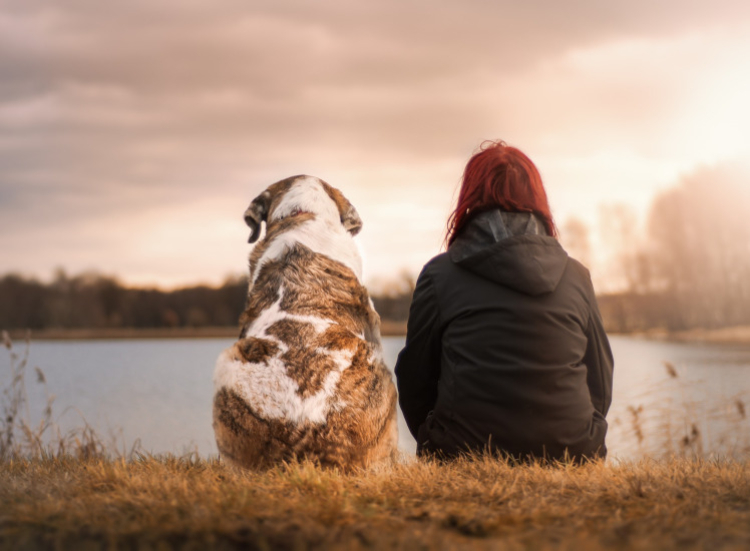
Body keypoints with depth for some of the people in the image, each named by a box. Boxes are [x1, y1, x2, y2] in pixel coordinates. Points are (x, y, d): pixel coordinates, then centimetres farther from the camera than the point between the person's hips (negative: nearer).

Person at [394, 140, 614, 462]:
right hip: (570, 457, 3)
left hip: (466, 458, -3)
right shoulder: (577, 276, 8)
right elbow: (600, 385, 13)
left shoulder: (439, 275, 1)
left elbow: (414, 380, 7)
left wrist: (438, 447, 22)